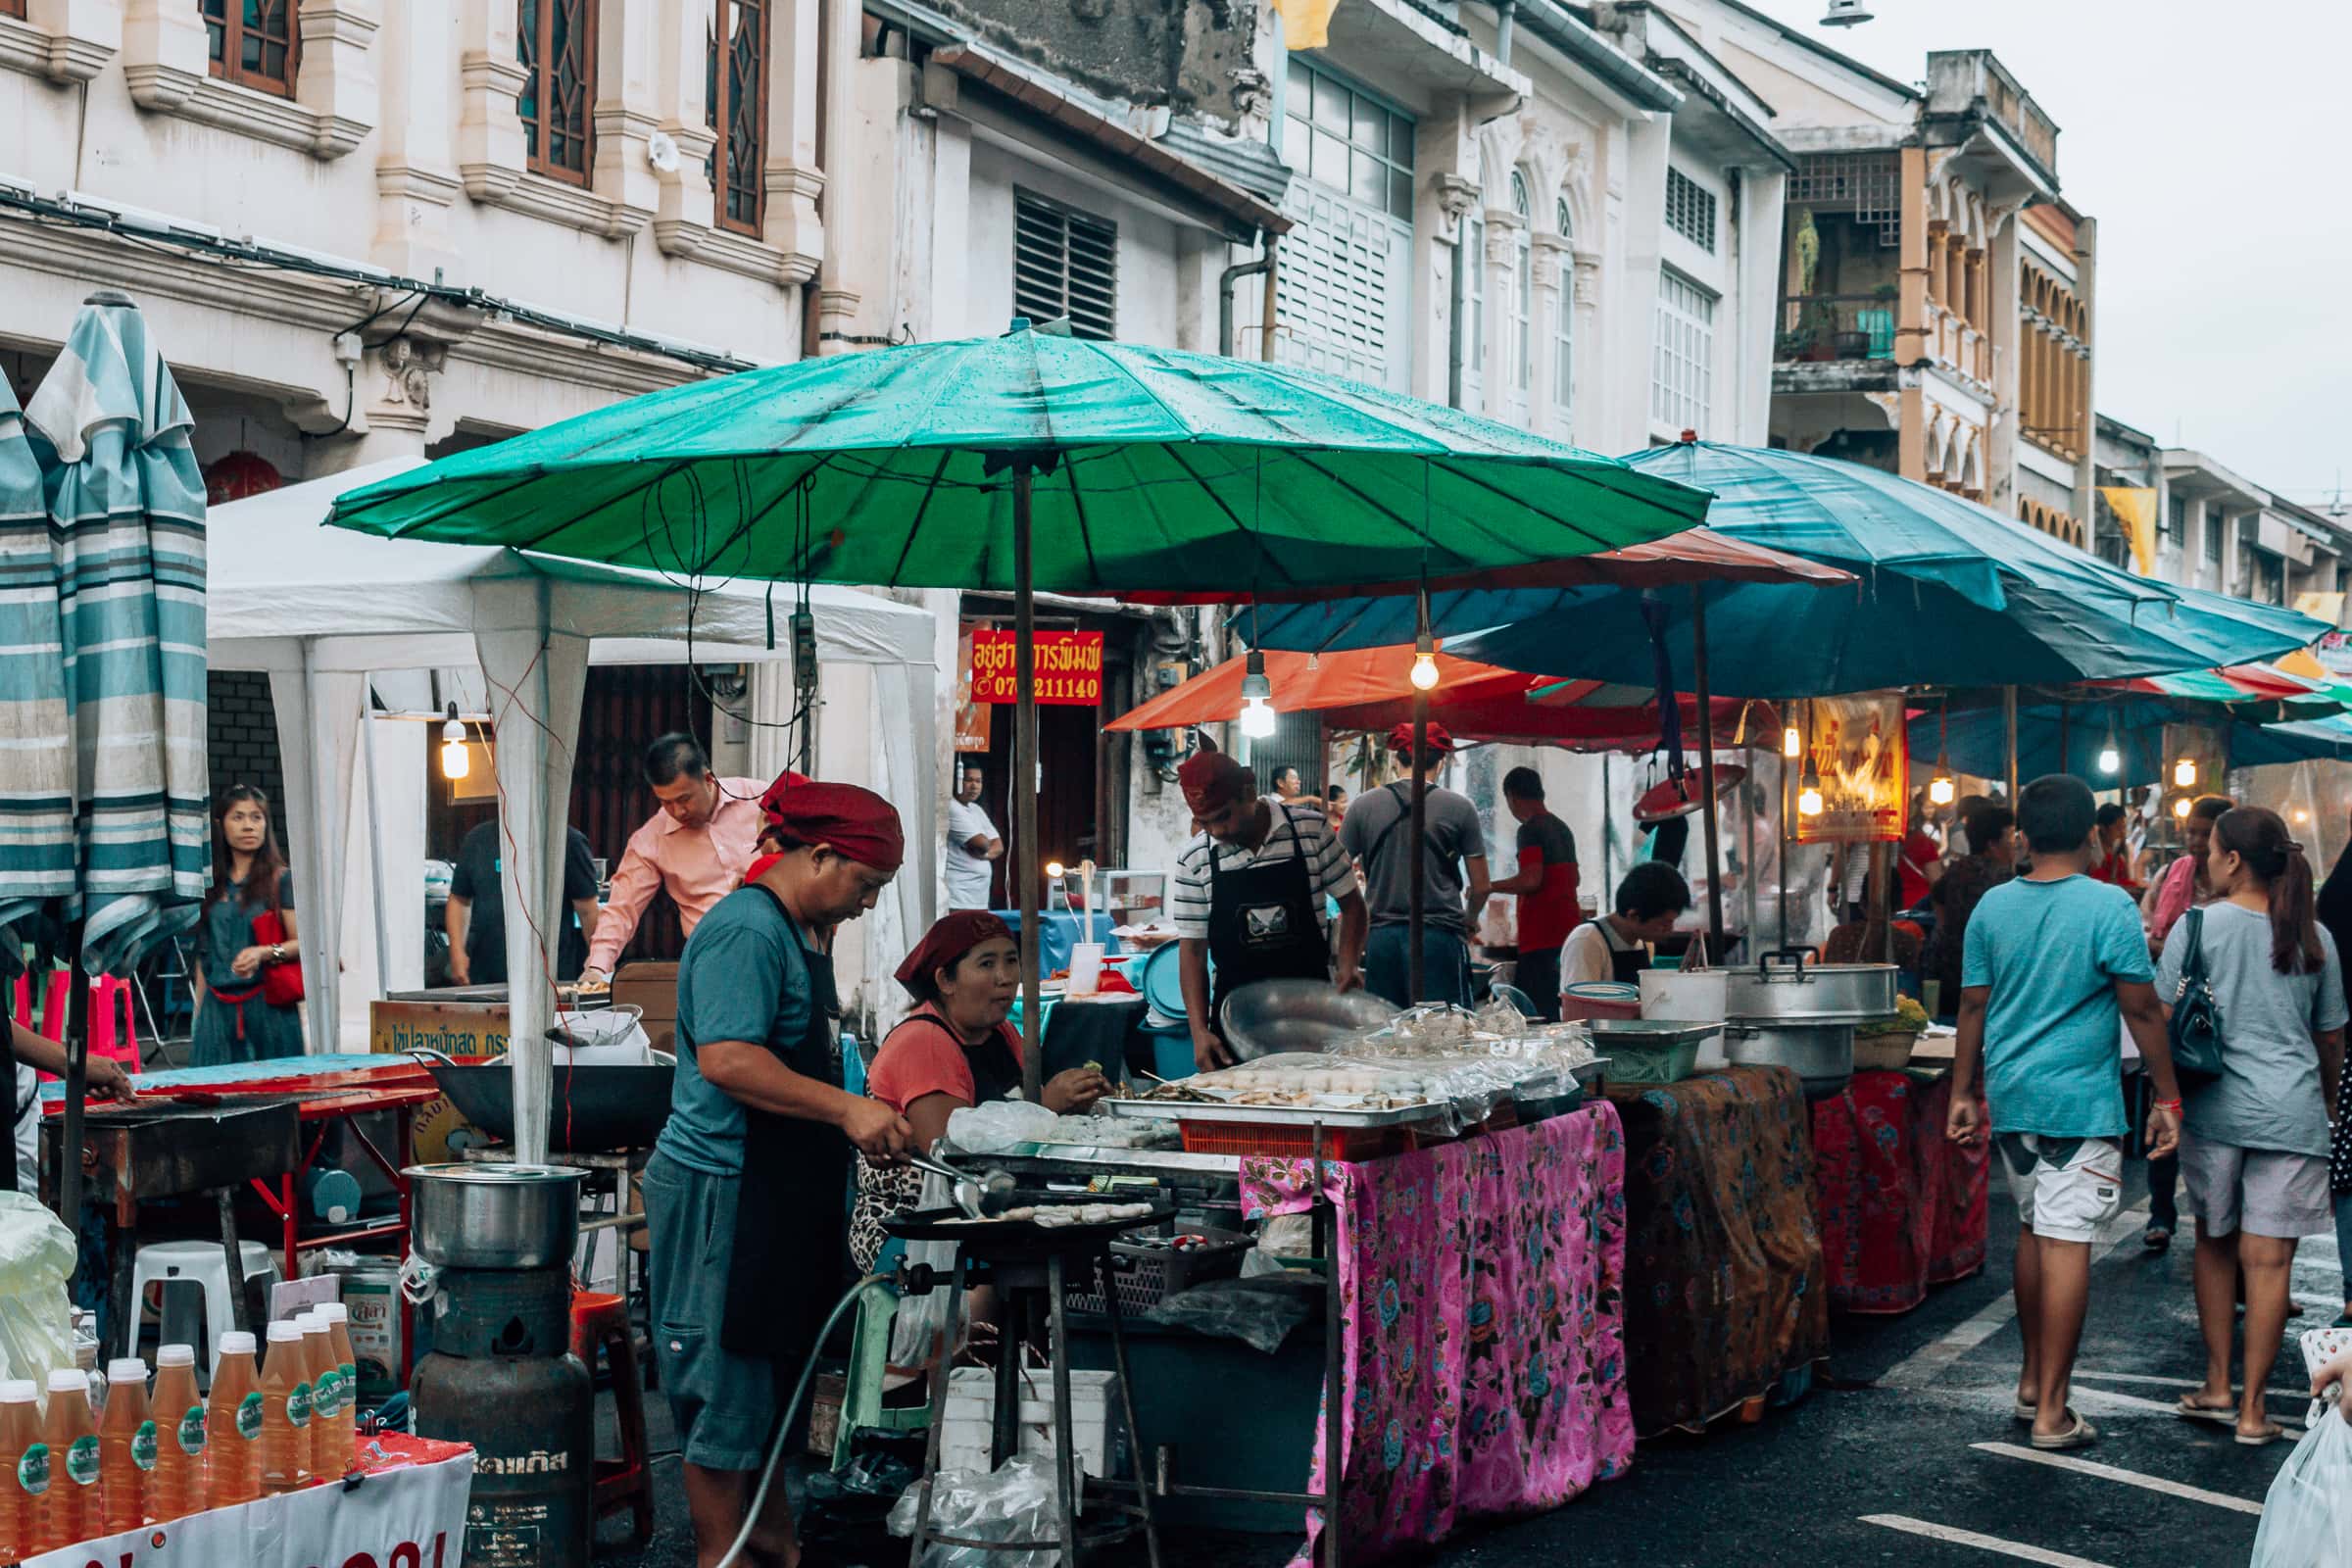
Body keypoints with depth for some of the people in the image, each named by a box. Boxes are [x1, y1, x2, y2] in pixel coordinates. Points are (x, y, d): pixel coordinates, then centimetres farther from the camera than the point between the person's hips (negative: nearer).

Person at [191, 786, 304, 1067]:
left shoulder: (281, 880, 0)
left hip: (268, 1006, -4)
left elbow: (303, 943, -6)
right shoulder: (210, 886, 13)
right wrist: (197, 1017, 14)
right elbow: (203, 954, 17)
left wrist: (264, 953, -24)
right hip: (218, 1008, 4)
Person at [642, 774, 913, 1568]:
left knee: (773, 1373, 18)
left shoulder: (795, 936, 16)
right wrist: (847, 1109, -30)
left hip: (777, 1193, 11)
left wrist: (867, 1121, 15)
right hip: (725, 1190, -11)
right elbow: (726, 1059, -27)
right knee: (729, 1384, -2)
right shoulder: (745, 931, -17)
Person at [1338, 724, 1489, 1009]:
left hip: (1381, 935, 3)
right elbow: (1480, 886, 4)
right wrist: (1468, 921, 24)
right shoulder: (1459, 808, -1)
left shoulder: (1364, 806, 4)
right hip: (1439, 936, -2)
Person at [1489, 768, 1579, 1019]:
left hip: (1540, 935, -9)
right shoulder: (1562, 828, 17)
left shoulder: (1530, 830, -11)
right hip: (1567, 931, 9)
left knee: (1540, 1011, -9)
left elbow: (1531, 880, -22)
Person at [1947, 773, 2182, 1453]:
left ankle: (2033, 1380, 28)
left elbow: (1973, 1007, 8)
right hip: (2080, 1101, -5)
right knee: (2066, 1244, -4)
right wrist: (2166, 1098, -1)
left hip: (2010, 1097, 6)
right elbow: (2142, 1012, -10)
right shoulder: (2108, 906, -12)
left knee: (2034, 1231, 20)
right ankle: (2052, 1411, -2)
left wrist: (1964, 1095, 16)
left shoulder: (1992, 906, 3)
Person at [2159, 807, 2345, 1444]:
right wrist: (2326, 1105, 28)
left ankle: (2217, 1386, 19)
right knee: (2269, 1258, 1)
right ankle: (2252, 1408, 4)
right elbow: (2332, 1037, 13)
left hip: (2214, 1106, -1)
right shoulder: (2314, 937, 4)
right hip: (2291, 1112, 1)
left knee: (2215, 1244, 16)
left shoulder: (2197, 926, -4)